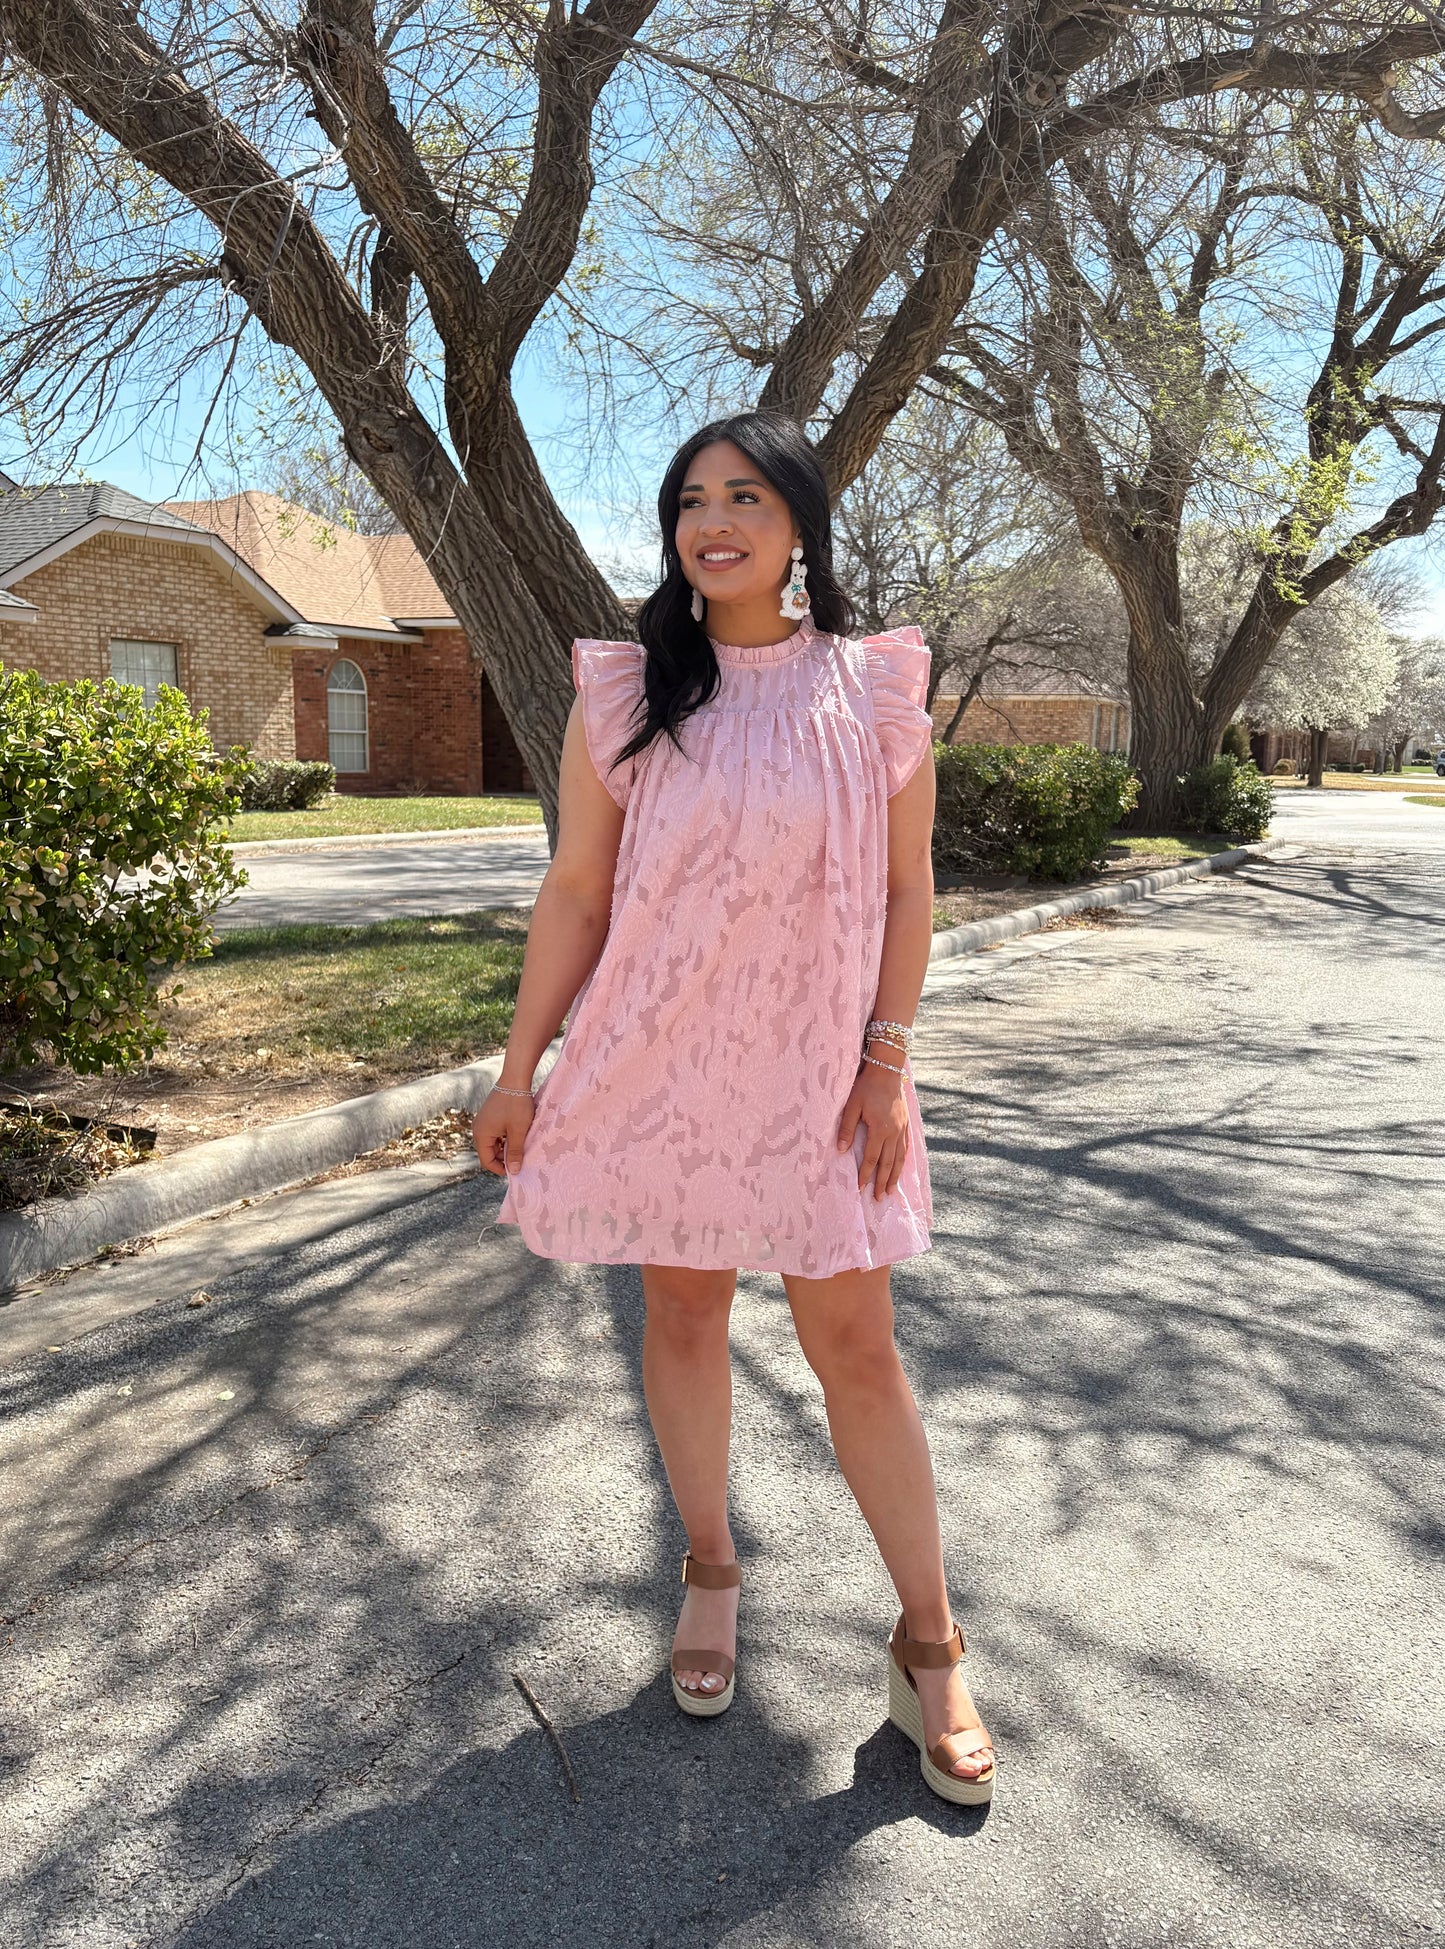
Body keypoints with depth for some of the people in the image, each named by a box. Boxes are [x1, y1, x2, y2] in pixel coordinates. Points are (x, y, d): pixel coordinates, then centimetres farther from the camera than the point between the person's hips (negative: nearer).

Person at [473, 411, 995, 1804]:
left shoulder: (875, 694, -1)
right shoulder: (624, 695, 0)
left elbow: (907, 890, 2)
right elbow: (573, 892, 2)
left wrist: (887, 1062, -4)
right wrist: (519, 1071, 2)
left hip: (813, 1071, -1)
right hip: (656, 1065, 1)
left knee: (856, 1345, 2)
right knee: (682, 1317, 12)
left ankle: (927, 1643, 19)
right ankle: (709, 1569, 35)